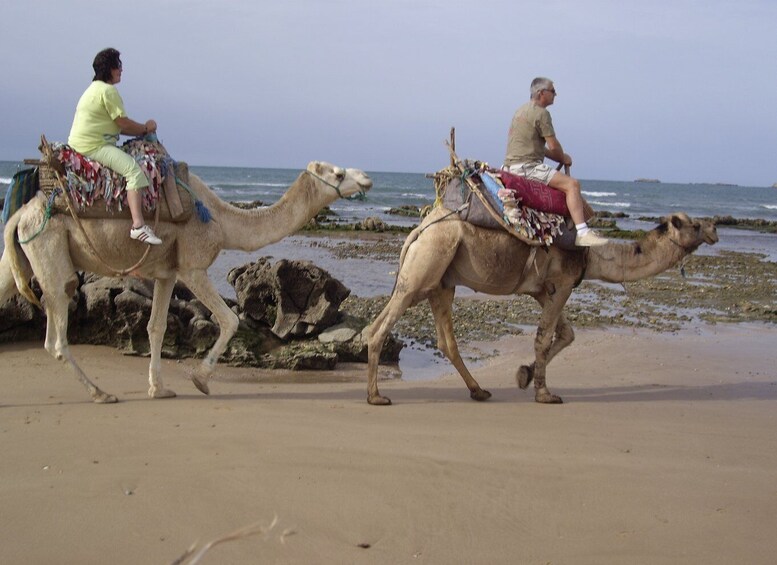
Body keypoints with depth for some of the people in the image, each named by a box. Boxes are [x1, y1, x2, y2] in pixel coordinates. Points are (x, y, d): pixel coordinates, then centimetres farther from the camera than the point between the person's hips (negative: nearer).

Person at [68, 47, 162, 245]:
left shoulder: (95, 88, 23)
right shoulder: (108, 90, -11)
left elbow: (116, 125, 23)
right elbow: (123, 123, -12)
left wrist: (141, 131, 13)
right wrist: (146, 128, 5)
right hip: (94, 147, -11)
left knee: (130, 166, 22)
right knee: (133, 169, -23)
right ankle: (138, 226, -35)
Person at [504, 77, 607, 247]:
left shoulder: (522, 110, 22)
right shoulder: (541, 113, -10)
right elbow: (554, 146, -11)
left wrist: (559, 157, 16)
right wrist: (563, 158, 10)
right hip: (527, 166, -11)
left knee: (568, 183, 24)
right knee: (572, 184, -17)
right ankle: (583, 233, -25)